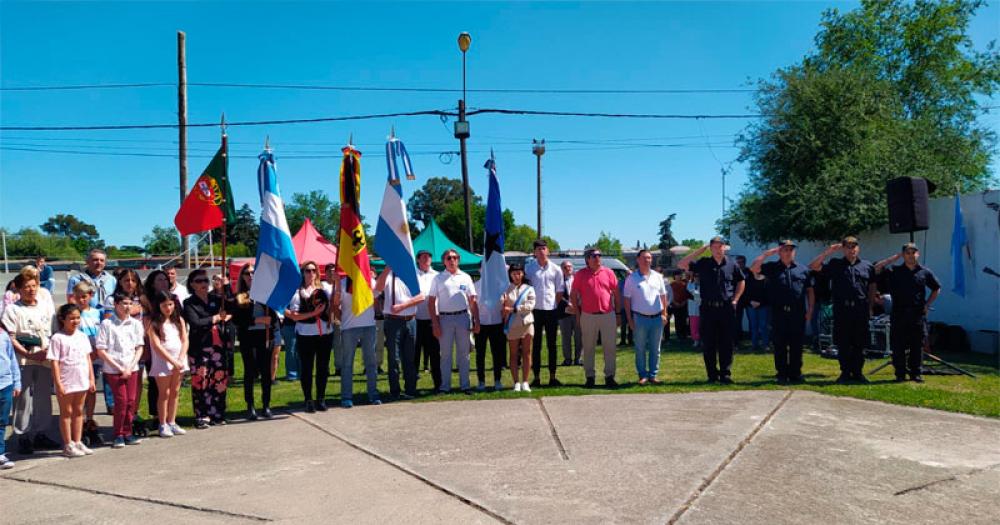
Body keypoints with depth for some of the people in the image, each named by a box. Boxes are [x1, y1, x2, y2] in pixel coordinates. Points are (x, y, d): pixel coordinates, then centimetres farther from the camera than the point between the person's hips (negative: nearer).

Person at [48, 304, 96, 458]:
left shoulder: (83, 336, 8)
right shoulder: (57, 338, -8)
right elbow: (54, 363, -11)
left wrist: (91, 378, 9)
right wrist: (58, 383, -15)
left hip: (81, 381, 5)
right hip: (66, 382, -5)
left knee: (78, 411, 13)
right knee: (66, 412, 6)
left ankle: (78, 442, 22)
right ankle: (68, 445, 13)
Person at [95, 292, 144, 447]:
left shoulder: (136, 323, 6)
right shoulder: (107, 324, -3)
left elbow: (139, 348, 7)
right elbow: (101, 350, -5)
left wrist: (130, 367, -5)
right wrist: (119, 367, -9)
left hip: (132, 369, 3)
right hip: (113, 370, -3)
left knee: (132, 401, 1)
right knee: (121, 401, -7)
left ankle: (127, 433, 14)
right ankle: (118, 435, 6)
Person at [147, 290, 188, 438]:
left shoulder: (179, 320, 7)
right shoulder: (154, 324, -6)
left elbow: (185, 341, 3)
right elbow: (157, 346, -12)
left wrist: (180, 359, -11)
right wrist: (172, 361, -16)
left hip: (179, 360, 4)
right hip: (162, 361, -4)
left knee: (175, 392, 9)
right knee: (164, 393, 1)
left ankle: (172, 423, 18)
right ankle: (163, 425, 8)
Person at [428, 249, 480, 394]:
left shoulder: (465, 277, 8)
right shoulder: (438, 278, 4)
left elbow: (472, 301, 8)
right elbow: (431, 302, 1)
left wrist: (476, 321, 2)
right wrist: (435, 323, -6)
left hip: (463, 317, 1)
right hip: (445, 318, -1)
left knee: (463, 353, 6)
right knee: (445, 354, 4)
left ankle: (465, 385, 13)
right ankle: (445, 386, 10)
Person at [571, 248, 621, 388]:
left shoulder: (608, 272, 4)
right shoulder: (580, 274, 1)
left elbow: (616, 294, 8)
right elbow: (573, 295, 5)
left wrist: (618, 314, 6)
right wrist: (578, 314, 1)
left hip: (608, 315, 1)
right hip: (588, 316, -1)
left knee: (610, 347, 2)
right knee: (588, 348, 6)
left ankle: (609, 376, 11)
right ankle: (589, 377, 15)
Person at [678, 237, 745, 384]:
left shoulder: (731, 264, 6)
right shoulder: (703, 264, 3)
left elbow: (741, 281, 19)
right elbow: (681, 265, -5)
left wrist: (735, 299, 8)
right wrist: (700, 250, -5)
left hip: (727, 308, 1)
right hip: (708, 308, 0)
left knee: (726, 344, 3)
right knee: (708, 344, 3)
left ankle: (725, 374, 11)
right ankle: (712, 375, 13)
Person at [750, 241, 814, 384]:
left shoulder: (803, 269, 11)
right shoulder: (772, 268, 8)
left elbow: (810, 290, 10)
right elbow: (753, 268, -6)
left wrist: (810, 309, 1)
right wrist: (767, 253, -5)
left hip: (798, 313, 1)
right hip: (779, 313, -1)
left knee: (796, 346, 6)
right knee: (780, 346, 3)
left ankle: (795, 373, 15)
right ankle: (782, 374, 11)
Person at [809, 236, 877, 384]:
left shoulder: (867, 266, 11)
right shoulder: (835, 265, 6)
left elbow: (872, 288, 16)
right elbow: (813, 266, -2)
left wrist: (870, 306, 11)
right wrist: (827, 252, -8)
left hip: (861, 310, 1)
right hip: (842, 309, -1)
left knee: (860, 344, 6)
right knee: (843, 344, 3)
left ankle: (857, 372, 16)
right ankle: (845, 373, 12)